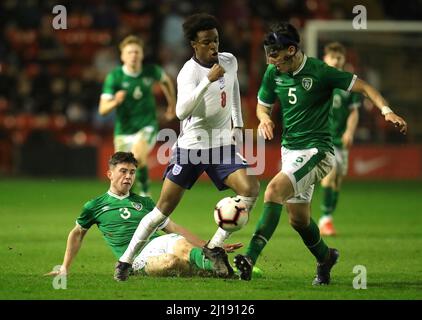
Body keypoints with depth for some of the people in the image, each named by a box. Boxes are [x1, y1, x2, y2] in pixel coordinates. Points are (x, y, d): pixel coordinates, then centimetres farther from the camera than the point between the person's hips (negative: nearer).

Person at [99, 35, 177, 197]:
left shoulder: (151, 71, -7)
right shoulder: (114, 77, -13)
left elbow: (166, 80, 18)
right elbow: (102, 109, -17)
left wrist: (172, 104, 23)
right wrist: (115, 102, -37)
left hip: (147, 126, -1)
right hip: (123, 130, 1)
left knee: (137, 156, -30)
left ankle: (145, 192, -10)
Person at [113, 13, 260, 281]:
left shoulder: (229, 61, 2)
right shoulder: (189, 73, -17)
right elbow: (182, 111, -34)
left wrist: (238, 123, 24)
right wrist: (208, 81, -40)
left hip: (222, 145, 5)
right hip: (191, 147, -5)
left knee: (251, 188, -18)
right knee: (164, 208, -5)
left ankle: (215, 247, -5)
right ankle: (126, 261, 8)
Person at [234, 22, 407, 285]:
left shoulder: (319, 71, -16)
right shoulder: (273, 73, 1)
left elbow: (362, 86, -11)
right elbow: (263, 104, 17)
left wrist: (386, 110, -25)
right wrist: (264, 118, -7)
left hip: (316, 151, -7)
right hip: (289, 150, 7)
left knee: (274, 190, -29)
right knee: (298, 219, 14)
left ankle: (251, 257, -34)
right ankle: (325, 258, 42)